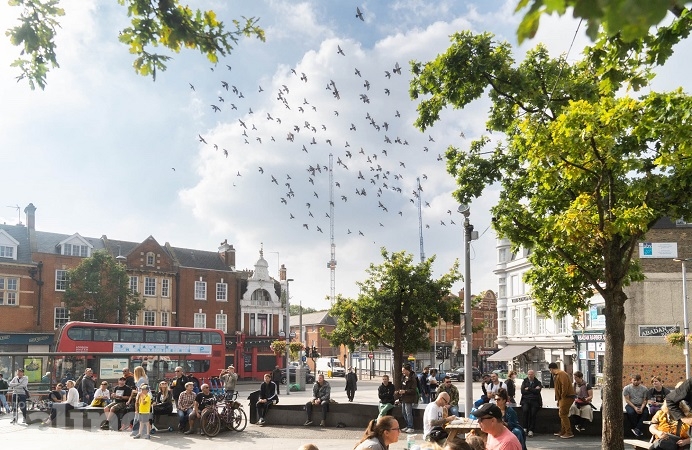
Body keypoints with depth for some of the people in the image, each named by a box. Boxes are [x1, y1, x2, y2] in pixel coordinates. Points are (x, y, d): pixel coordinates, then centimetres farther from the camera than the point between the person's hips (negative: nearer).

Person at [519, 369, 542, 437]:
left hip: (535, 401, -1)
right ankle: (525, 428, -21)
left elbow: (538, 391, -5)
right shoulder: (524, 382, 17)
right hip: (525, 400, 1)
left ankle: (531, 430, -22)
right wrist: (533, 390, -1)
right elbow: (522, 391, 1)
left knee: (533, 412, -25)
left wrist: (528, 389, -2)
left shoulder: (538, 382, 13)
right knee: (525, 410, -28)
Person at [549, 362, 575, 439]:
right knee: (562, 414, 15)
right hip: (563, 397, 11)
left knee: (563, 414, -11)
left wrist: (562, 396, -17)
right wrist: (558, 399, 18)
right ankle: (562, 432, 22)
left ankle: (569, 433, -8)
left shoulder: (562, 374, -15)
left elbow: (565, 386, -24)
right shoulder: (557, 375, 18)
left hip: (567, 397, -11)